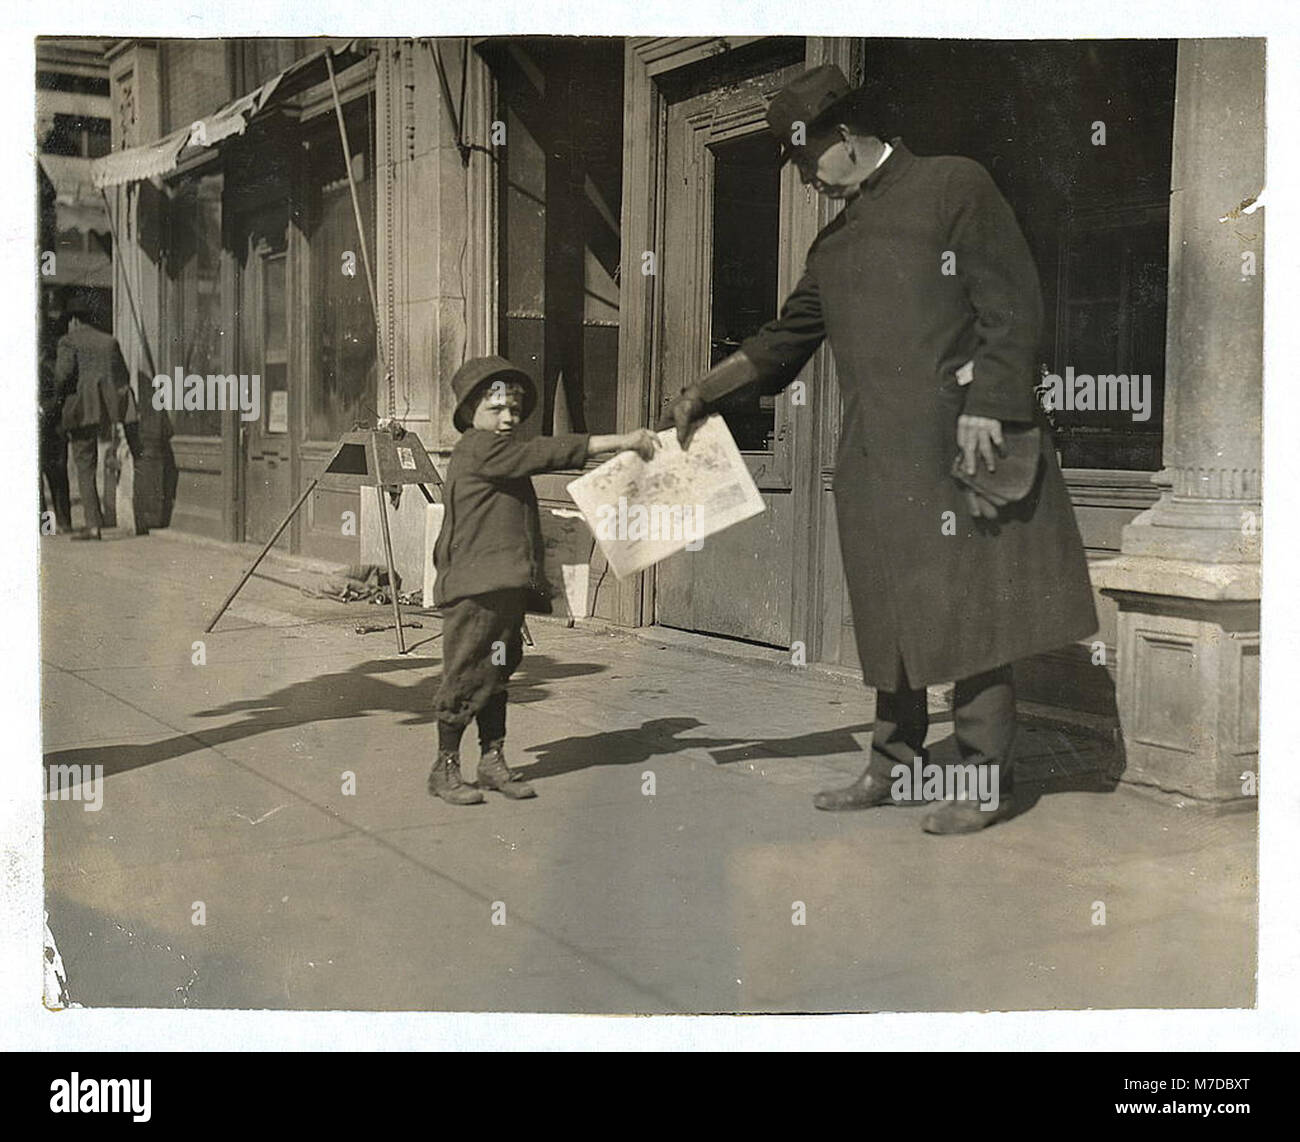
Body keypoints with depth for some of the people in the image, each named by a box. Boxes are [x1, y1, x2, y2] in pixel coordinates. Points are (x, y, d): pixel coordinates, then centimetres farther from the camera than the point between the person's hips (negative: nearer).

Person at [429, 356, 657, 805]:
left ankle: (493, 761, 20)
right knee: (467, 676, -3)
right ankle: (445, 769, 6)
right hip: (477, 588, -10)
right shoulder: (478, 449, -10)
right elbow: (547, 452, -18)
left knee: (496, 674, 13)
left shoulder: (503, 456, 22)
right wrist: (619, 442, -20)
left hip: (507, 587, 10)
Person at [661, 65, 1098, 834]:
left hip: (954, 440, -7)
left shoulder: (954, 185, 0)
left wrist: (986, 409, -15)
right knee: (892, 613, 10)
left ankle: (988, 778, 4)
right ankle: (895, 765, 20)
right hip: (876, 452, 7)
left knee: (969, 607, -4)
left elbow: (1013, 305, -7)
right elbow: (788, 338, 25)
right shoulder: (837, 238, 20)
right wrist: (706, 391, 18)